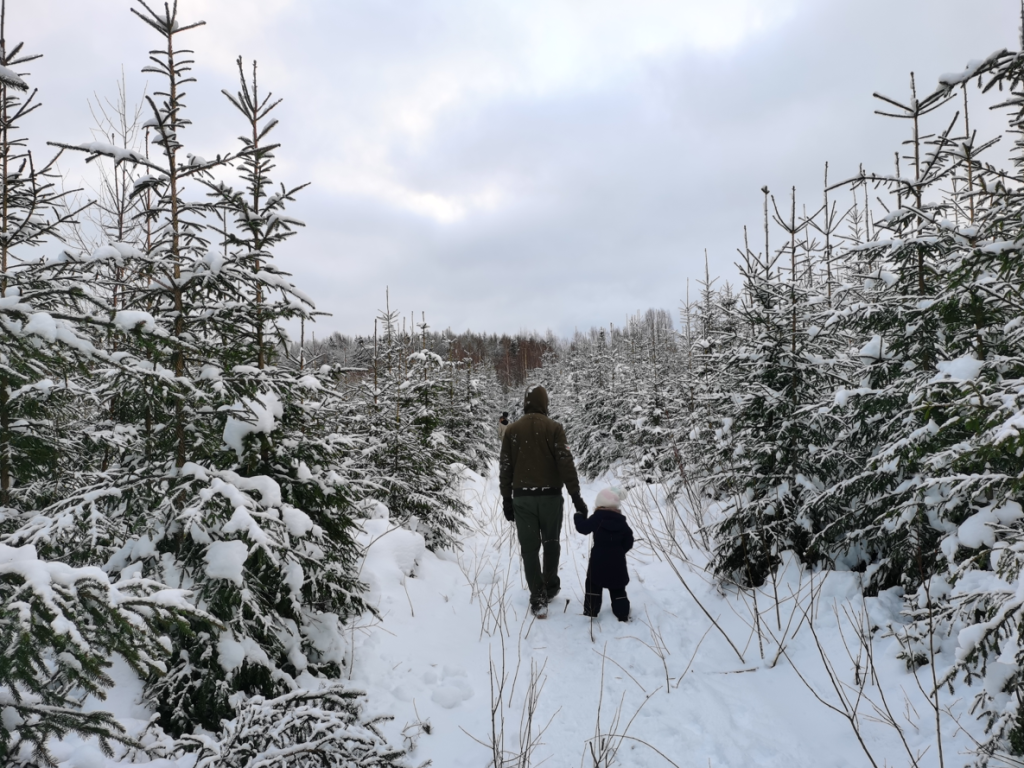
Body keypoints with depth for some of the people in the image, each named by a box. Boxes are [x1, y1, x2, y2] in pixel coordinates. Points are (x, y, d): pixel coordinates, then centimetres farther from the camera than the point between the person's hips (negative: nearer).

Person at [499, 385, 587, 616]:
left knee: (529, 548, 7)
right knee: (551, 543, 20)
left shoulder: (511, 429, 2)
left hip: (522, 497, 1)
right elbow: (566, 463, -12)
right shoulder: (554, 427, -6)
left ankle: (538, 598, 7)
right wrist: (576, 496, -9)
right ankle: (551, 587, 32)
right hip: (550, 495, -1)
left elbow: (505, 468, 3)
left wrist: (506, 499, 10)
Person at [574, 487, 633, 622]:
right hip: (617, 560, 3)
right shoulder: (622, 521, 2)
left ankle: (590, 611, 12)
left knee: (593, 585, 10)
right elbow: (628, 542, 7)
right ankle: (623, 614, 13)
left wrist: (578, 517, 5)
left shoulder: (597, 518, -11)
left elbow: (584, 528, -12)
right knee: (618, 589, 12)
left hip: (598, 560, -3)